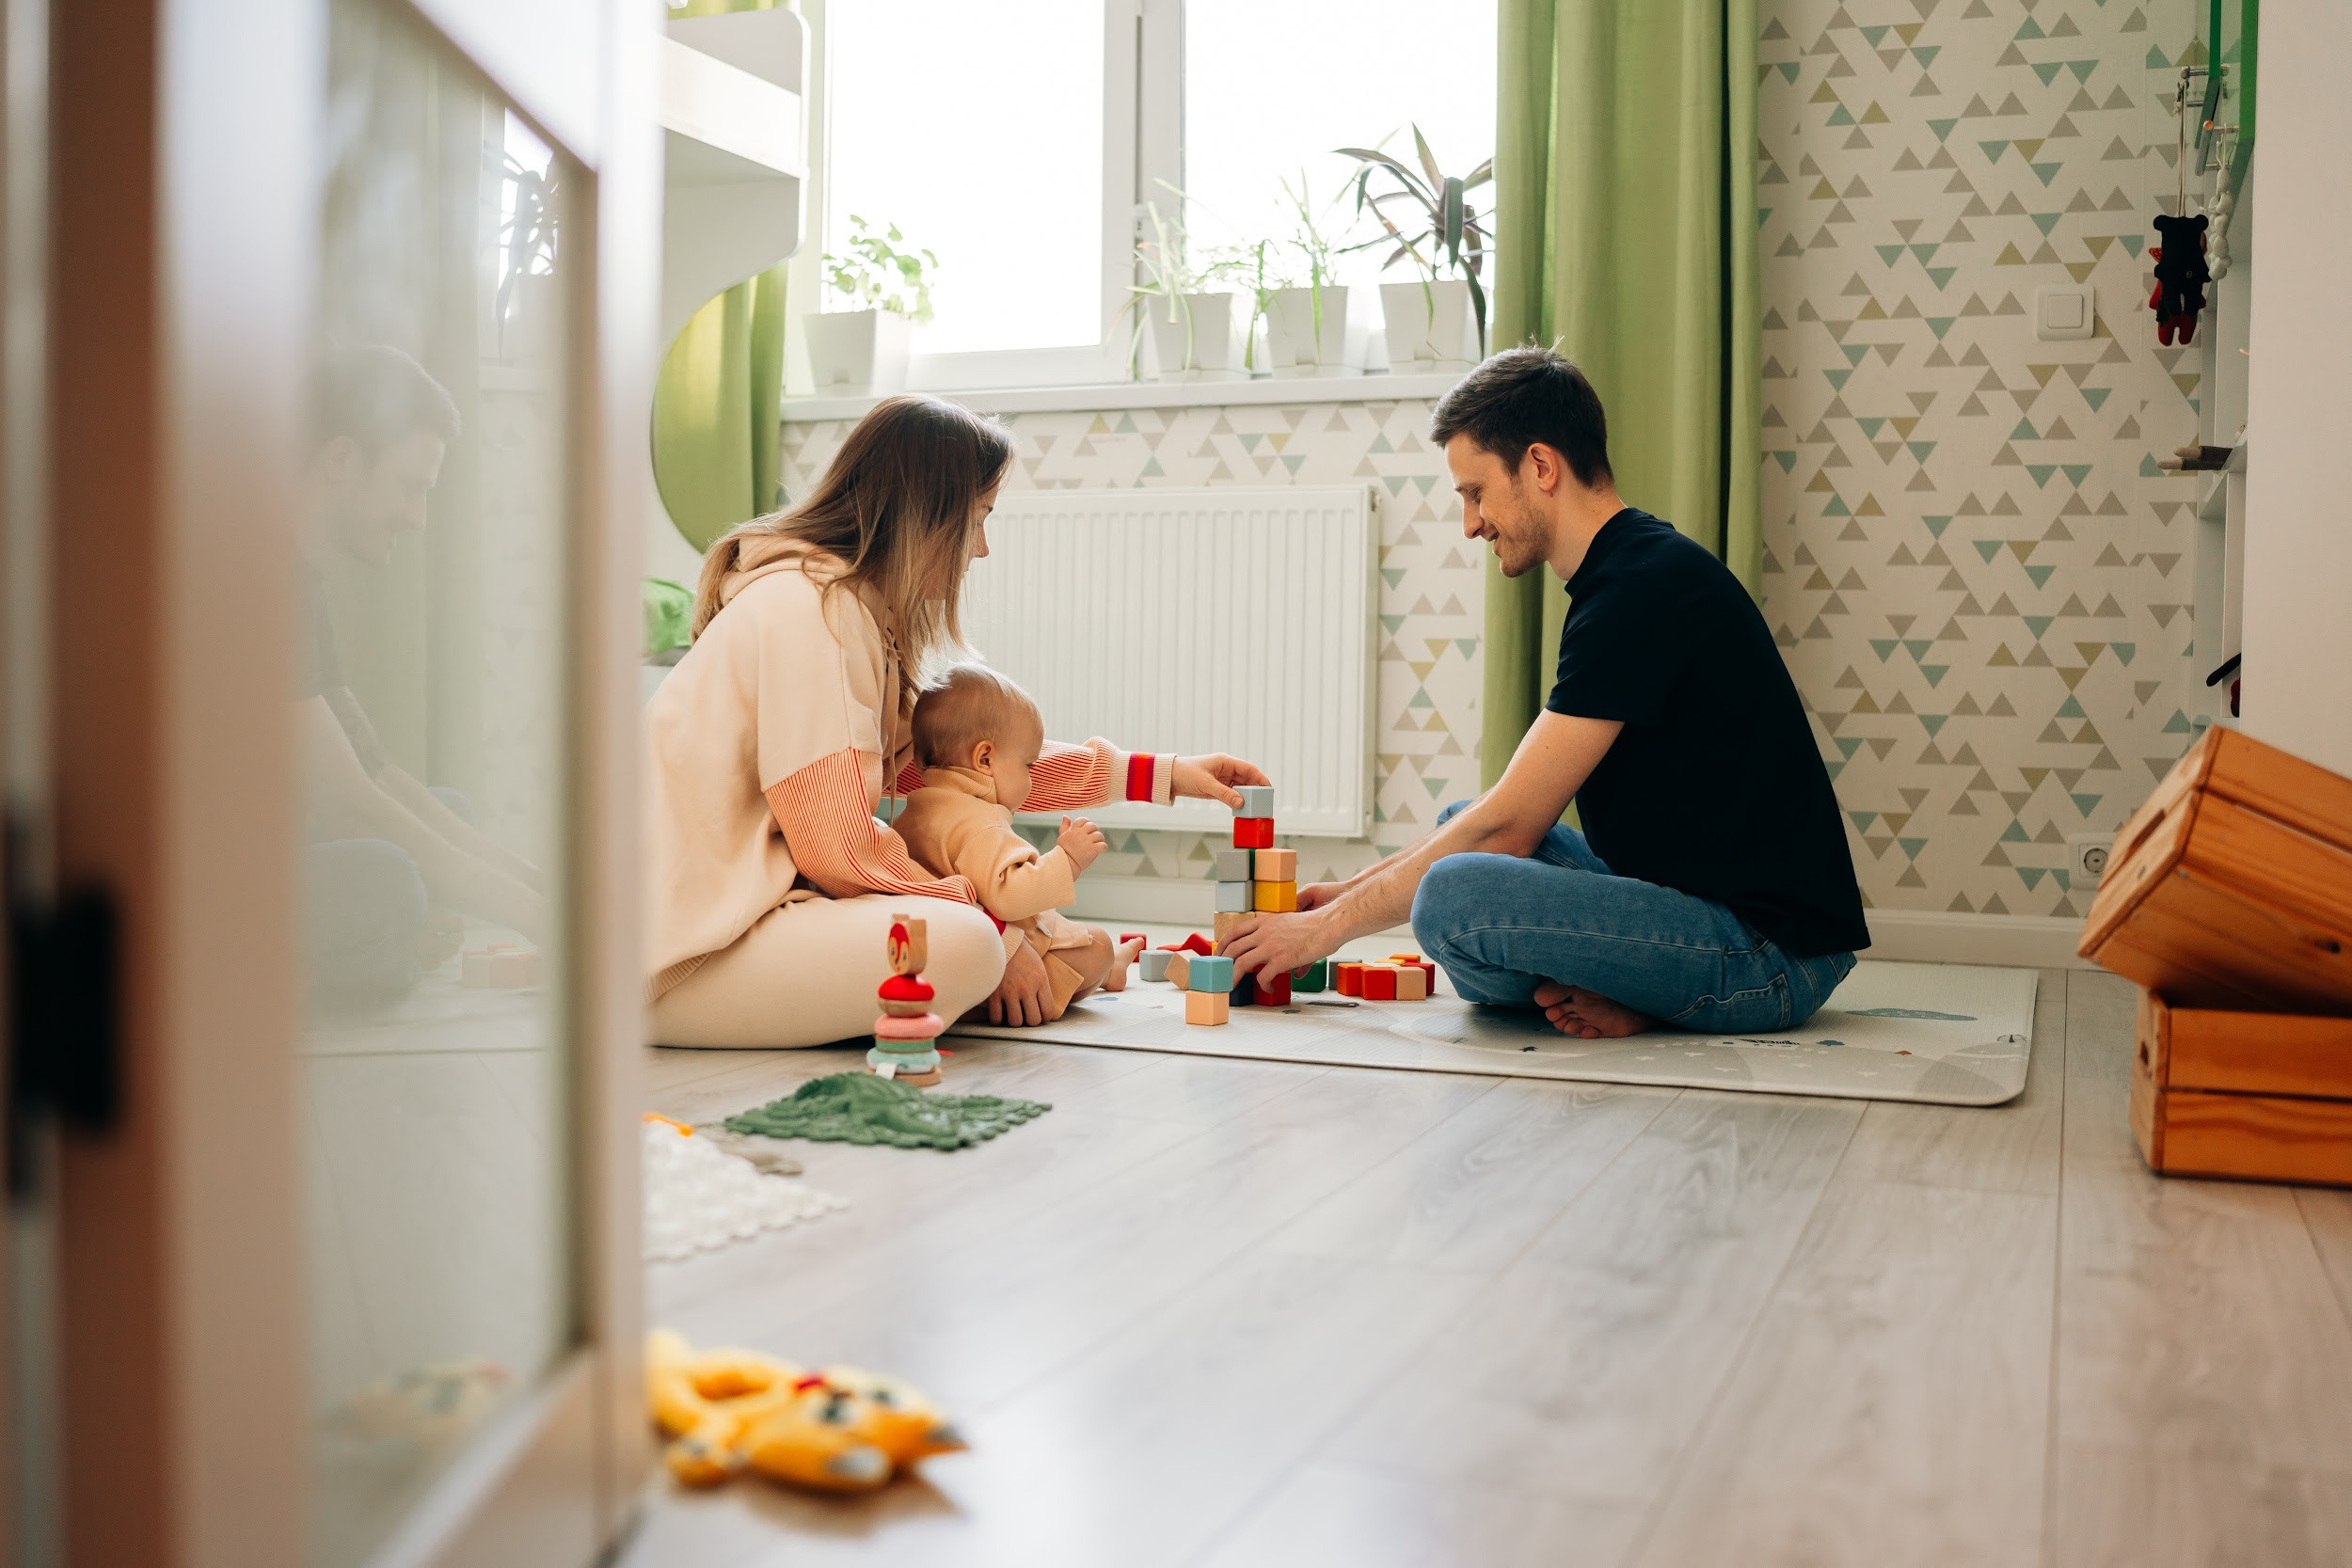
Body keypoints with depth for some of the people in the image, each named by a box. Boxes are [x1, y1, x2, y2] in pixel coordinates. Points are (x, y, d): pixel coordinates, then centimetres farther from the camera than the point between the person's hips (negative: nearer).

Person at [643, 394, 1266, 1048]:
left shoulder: (859, 610, 15)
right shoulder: (806, 608, -17)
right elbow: (840, 846, -20)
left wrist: (1161, 774, 14)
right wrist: (998, 934, -12)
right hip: (684, 955, -10)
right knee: (961, 944, -27)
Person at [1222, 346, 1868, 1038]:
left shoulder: (1641, 590, -18)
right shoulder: (1634, 574, 15)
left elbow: (1508, 825, -17)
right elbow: (1517, 813, 18)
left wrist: (1328, 926, -7)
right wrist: (1350, 890, 14)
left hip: (1773, 951, -11)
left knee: (1455, 895, -28)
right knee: (1457, 828, 19)